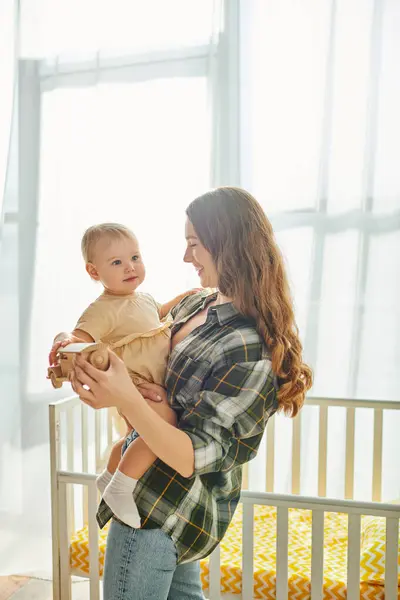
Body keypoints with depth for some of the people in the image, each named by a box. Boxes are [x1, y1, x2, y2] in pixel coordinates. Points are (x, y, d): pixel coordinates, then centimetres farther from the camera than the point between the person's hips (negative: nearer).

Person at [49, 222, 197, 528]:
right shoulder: (104, 309, -22)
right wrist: (65, 340, -56)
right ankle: (119, 489, -18)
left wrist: (184, 297, 24)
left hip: (152, 387, 10)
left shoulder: (143, 298, 8)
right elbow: (81, 335, -35)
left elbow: (158, 313, 30)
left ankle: (108, 477, 57)